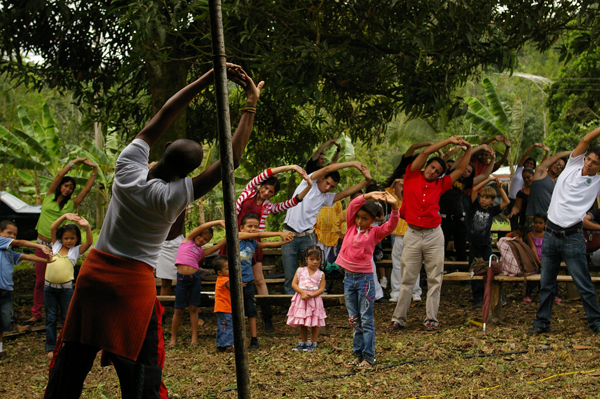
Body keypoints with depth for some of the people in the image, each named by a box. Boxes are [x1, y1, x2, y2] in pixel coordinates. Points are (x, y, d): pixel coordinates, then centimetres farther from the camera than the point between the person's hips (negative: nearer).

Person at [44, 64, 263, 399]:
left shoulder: (128, 169, -8)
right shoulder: (173, 197, -17)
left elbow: (164, 116, 0)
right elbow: (231, 159, -16)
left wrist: (207, 79, 2)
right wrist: (252, 104, -12)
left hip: (94, 273, 5)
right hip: (134, 284, -4)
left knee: (72, 362, 12)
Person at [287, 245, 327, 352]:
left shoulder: (320, 274, 1)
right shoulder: (300, 271, 5)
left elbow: (321, 289, -5)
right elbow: (294, 284, 0)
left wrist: (310, 295, -19)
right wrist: (302, 292, -16)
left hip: (314, 299, -2)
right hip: (300, 300, 2)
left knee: (314, 323, 2)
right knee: (302, 323, 10)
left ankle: (313, 343, 13)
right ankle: (303, 342, 22)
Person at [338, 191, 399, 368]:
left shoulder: (375, 232, -2)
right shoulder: (351, 226, 6)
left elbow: (391, 225, -18)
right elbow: (353, 205, -8)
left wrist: (394, 207, -34)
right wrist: (368, 196, -24)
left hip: (365, 277, -4)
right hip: (348, 277, 4)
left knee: (366, 320, -2)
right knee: (354, 320, 10)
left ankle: (369, 356, 2)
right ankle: (358, 355, 16)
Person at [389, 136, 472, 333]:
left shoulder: (439, 186, 9)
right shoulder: (412, 176, 5)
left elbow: (461, 169, 14)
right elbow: (426, 152, 0)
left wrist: (468, 149, 7)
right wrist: (449, 141, 1)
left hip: (434, 235, 2)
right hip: (413, 234, -2)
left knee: (434, 279, 1)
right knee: (407, 279, 1)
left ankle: (431, 319, 6)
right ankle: (398, 319, 6)